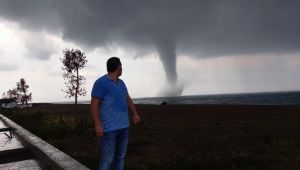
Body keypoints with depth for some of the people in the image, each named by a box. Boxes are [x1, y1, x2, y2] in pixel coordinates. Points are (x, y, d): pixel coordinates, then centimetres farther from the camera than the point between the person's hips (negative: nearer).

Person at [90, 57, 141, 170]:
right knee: (107, 159, -4)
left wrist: (135, 114, 9)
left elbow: (128, 100, 19)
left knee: (120, 157, 12)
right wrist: (97, 125, -21)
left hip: (123, 126, 8)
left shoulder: (120, 83, 12)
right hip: (108, 127, -8)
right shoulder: (101, 82, -13)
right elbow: (94, 104, -16)